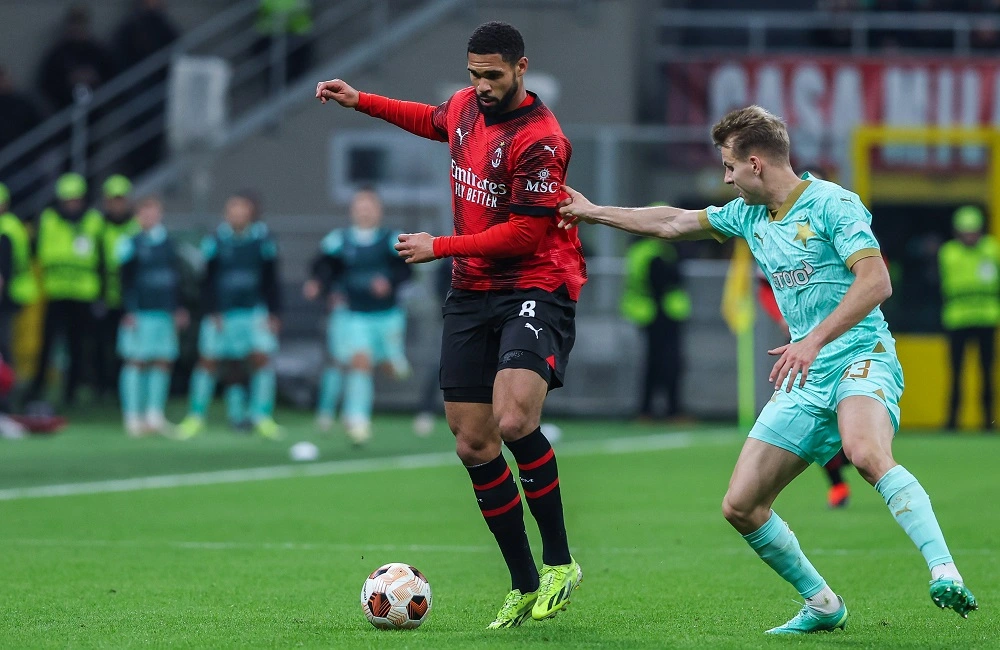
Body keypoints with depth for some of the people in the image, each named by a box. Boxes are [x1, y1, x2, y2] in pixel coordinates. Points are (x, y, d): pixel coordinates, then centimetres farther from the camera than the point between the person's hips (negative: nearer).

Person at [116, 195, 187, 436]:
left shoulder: (168, 244, 13)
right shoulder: (131, 244, -4)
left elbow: (175, 279, 20)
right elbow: (125, 281, -6)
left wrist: (179, 308, 16)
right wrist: (129, 312, -11)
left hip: (164, 314, 6)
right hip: (139, 314, -5)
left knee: (163, 362, 3)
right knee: (137, 362, -4)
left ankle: (155, 413, 10)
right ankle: (133, 415, 0)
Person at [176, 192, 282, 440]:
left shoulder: (263, 239, -3)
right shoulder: (216, 240, -6)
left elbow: (270, 280, 4)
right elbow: (208, 280, -2)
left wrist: (274, 313, 0)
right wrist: (211, 312, -9)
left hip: (254, 310, 1)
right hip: (221, 313, -1)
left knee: (262, 358, -10)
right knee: (208, 361, 0)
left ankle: (262, 416, 0)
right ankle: (196, 417, 12)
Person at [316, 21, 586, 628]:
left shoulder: (539, 139, -18)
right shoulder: (466, 106, 7)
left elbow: (526, 233, -20)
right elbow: (435, 121, 33)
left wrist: (439, 247, -12)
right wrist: (361, 101, 32)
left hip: (535, 290, -8)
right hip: (472, 293, 8)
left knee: (514, 420, -29)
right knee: (473, 444, 4)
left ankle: (560, 564, -12)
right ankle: (525, 586, 14)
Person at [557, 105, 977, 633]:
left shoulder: (831, 203, -9)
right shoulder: (749, 215, 16)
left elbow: (876, 281, -20)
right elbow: (674, 223, 30)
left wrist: (814, 341, -27)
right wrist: (593, 213, 35)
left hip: (860, 357, -8)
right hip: (806, 379, 8)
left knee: (866, 453, -39)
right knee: (740, 505, 1)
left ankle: (944, 572, -45)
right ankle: (821, 605, 14)